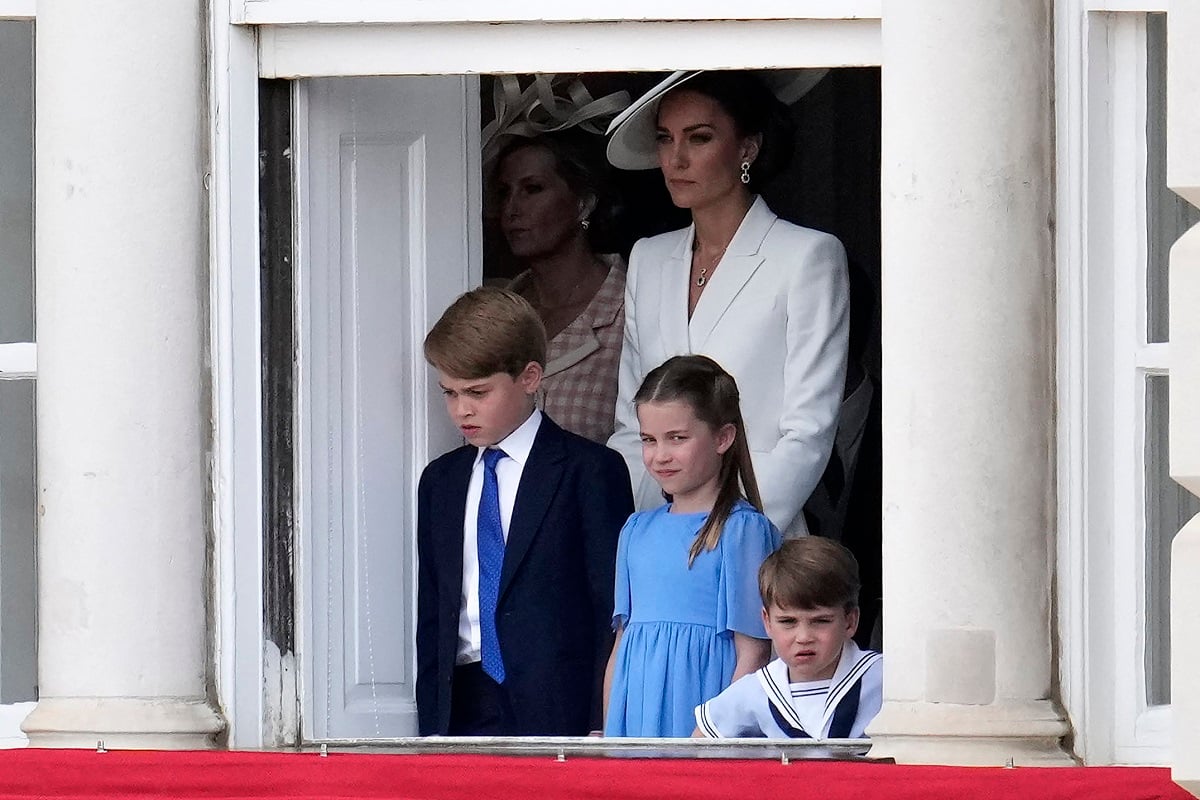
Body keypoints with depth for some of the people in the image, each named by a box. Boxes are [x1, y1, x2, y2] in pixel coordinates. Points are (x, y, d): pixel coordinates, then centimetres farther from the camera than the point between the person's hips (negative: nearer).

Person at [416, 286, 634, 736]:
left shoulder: (591, 472, 0)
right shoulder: (440, 482, 19)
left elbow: (614, 611, -3)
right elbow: (432, 617, 18)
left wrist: (602, 728, -10)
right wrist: (430, 728, 8)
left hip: (558, 711, -5)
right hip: (462, 711, 5)